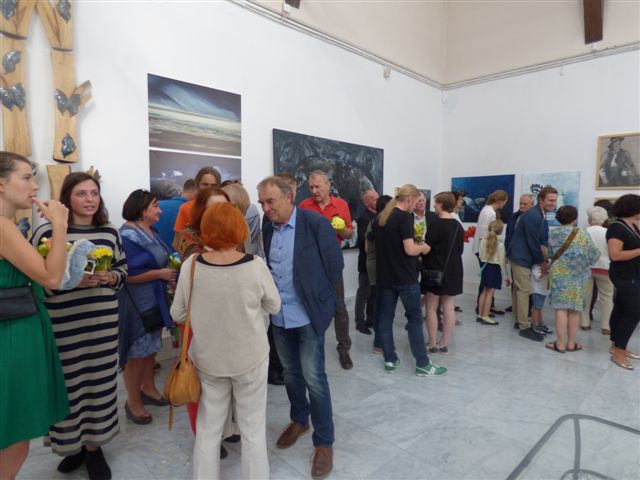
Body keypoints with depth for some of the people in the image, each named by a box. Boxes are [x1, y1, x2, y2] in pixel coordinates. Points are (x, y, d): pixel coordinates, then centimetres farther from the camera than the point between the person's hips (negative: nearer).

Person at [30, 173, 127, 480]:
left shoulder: (110, 232, 5)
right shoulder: (46, 232, -6)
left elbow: (123, 272, 13)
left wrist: (108, 277, -8)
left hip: (104, 322, 3)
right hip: (63, 325, -3)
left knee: (100, 382, 11)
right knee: (68, 385, 6)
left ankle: (93, 446, 30)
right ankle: (72, 444, 31)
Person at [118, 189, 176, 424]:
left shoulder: (151, 231, 10)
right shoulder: (128, 235, -19)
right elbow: (127, 274, -26)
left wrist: (171, 269, 4)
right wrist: (161, 273, -20)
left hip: (155, 301, 9)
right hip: (137, 304, -9)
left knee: (151, 348, 20)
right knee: (137, 352, 4)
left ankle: (147, 388, 37)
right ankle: (133, 402, 21)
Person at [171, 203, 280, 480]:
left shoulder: (190, 266, -14)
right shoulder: (255, 265, -19)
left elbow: (178, 315, -2)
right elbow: (274, 306, -4)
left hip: (207, 360, 2)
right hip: (250, 358, -2)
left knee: (208, 430, 20)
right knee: (253, 429, 16)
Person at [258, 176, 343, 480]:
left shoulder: (315, 223, -14)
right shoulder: (267, 229, 3)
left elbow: (335, 264, -9)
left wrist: (319, 299, -3)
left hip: (308, 315, -5)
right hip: (279, 316, 5)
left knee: (313, 377, 0)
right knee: (291, 373, 19)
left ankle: (324, 441, 19)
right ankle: (299, 420, 43)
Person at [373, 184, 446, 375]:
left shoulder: (379, 217, 8)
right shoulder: (405, 217, -14)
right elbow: (410, 250, -20)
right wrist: (423, 248, -2)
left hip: (384, 276, 7)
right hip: (405, 277, -6)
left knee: (385, 317, 10)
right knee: (414, 318, 4)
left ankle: (390, 360, 17)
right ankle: (423, 364, 10)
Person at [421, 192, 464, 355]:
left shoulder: (436, 225, -16)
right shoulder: (458, 226, 6)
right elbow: (460, 249, 14)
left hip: (436, 271, -7)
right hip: (453, 271, 7)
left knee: (431, 308, 4)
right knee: (448, 308, 10)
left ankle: (433, 344, 9)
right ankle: (444, 344, 18)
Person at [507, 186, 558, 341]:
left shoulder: (542, 216, 11)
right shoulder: (532, 216, -20)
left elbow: (543, 241, 12)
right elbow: (533, 242, -20)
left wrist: (545, 259, 1)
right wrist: (541, 262, -10)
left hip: (523, 256, 10)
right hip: (521, 257, -10)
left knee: (520, 290, 16)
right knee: (524, 291, -7)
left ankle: (519, 320, 26)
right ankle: (525, 327, -2)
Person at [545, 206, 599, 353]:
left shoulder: (553, 234, -2)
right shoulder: (583, 235, -3)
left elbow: (550, 253, 4)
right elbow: (593, 256, -2)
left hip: (559, 274, 0)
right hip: (578, 277, 1)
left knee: (561, 308, 1)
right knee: (574, 309, 8)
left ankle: (560, 344, 2)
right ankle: (571, 343, 15)